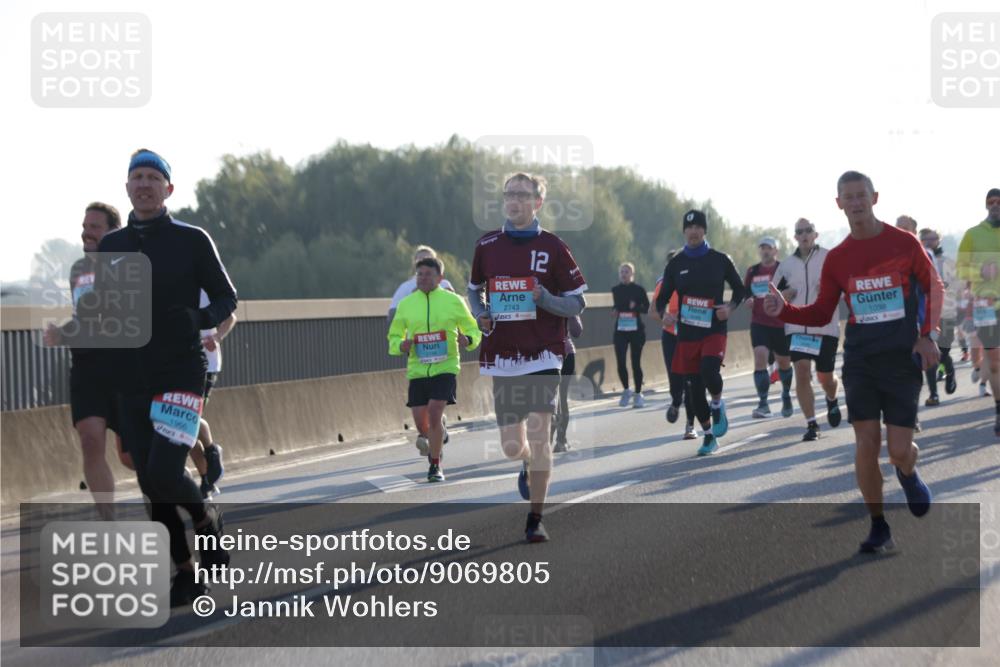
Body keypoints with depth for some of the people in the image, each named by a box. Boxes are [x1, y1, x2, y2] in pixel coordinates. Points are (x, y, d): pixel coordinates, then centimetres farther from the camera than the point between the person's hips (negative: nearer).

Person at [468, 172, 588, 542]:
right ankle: (530, 465, 43)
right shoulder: (487, 245, 7)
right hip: (502, 355, 3)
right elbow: (475, 289, 22)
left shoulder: (552, 247, -1)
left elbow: (577, 303, 2)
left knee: (537, 432, -14)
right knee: (511, 446, 4)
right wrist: (480, 313, 1)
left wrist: (544, 299, -17)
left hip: (543, 355, -3)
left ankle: (535, 519, -4)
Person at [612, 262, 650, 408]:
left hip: (636, 330, -3)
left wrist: (636, 307, -20)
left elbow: (647, 307, -2)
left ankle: (638, 394, 11)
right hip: (620, 330, 3)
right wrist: (615, 310, 0)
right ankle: (626, 390, 16)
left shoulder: (639, 289, -2)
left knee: (636, 363, -1)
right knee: (620, 362, -6)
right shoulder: (616, 290, 7)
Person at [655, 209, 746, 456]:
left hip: (714, 331, -3)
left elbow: (740, 289, 12)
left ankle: (718, 404, 6)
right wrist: (664, 314, -10)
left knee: (709, 371, -27)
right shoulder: (675, 264, 5)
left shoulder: (720, 260, 2)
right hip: (687, 334, 3)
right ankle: (709, 436, 20)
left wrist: (730, 307, -8)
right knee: (695, 387, 4)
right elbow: (662, 297, 12)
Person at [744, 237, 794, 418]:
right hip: (759, 323, 1)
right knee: (760, 358, -17)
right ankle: (763, 404, -18)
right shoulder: (752, 271, 7)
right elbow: (745, 292, 17)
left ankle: (786, 396, 40)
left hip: (781, 324, -1)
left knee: (784, 362, 14)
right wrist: (749, 300, -5)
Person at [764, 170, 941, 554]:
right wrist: (783, 310, -9)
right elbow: (821, 314, 8)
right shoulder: (837, 259, 4)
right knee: (866, 444, -5)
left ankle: (909, 476, 31)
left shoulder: (905, 243, -3)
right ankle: (878, 527, 8)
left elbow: (934, 287, 9)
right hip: (860, 360, 2)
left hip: (902, 359, -2)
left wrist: (928, 335, -2)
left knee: (899, 450, -7)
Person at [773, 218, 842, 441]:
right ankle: (811, 424, -4)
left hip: (826, 326, -2)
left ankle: (832, 401, 41)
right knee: (802, 372, -11)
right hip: (796, 327, 2)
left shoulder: (830, 258, -1)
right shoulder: (787, 264, 10)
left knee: (825, 377, 5)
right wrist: (782, 297, -3)